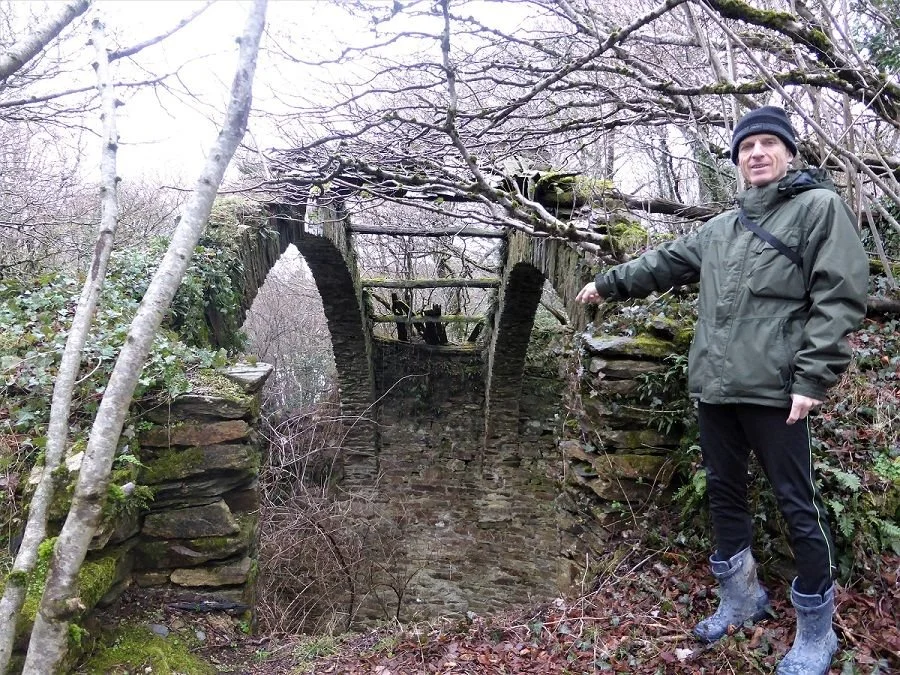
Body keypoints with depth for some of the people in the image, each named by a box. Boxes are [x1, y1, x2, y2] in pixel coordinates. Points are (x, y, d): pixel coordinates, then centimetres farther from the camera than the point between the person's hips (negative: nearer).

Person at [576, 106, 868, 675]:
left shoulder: (819, 206, -1)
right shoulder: (721, 228, 18)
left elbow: (841, 297, -10)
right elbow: (665, 263, 29)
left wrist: (813, 377, -16)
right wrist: (609, 283, 34)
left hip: (773, 390, -7)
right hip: (714, 388, 7)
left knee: (798, 505, 2)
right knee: (725, 493, 16)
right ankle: (741, 598, 35)